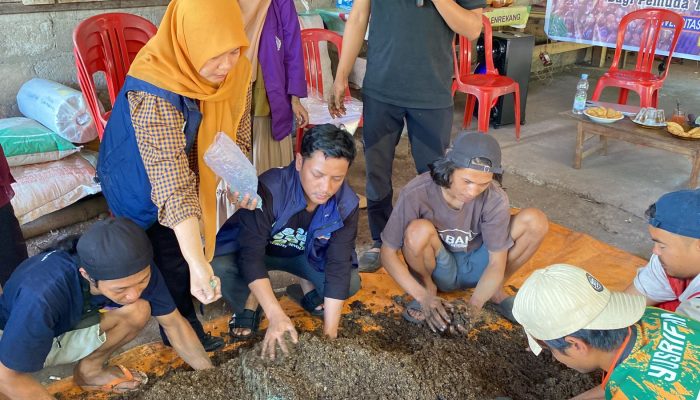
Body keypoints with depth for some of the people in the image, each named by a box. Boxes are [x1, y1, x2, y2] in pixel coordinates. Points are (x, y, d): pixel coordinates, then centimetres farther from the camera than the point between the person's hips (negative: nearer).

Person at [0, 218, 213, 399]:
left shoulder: (137, 270, -26)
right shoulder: (42, 293, -41)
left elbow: (174, 323, -13)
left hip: (71, 325, 5)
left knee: (139, 312, -21)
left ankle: (89, 368, 2)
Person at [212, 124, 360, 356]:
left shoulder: (347, 205, -25)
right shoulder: (269, 189, -37)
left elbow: (339, 267, -24)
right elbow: (251, 254, -39)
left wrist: (330, 333, -26)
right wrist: (276, 315, -47)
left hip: (305, 255, 3)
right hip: (257, 248, -2)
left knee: (351, 281, -21)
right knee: (218, 268, -33)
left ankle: (308, 287, 13)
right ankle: (249, 303, 2)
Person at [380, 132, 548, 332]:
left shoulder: (495, 199, -22)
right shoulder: (416, 193, -27)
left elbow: (497, 263, -16)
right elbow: (388, 254, -20)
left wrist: (473, 306, -32)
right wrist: (423, 296, -30)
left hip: (476, 267, 2)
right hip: (438, 269, -1)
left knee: (536, 221, -21)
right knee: (418, 231, -36)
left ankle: (495, 289, 1)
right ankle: (428, 287, -4)